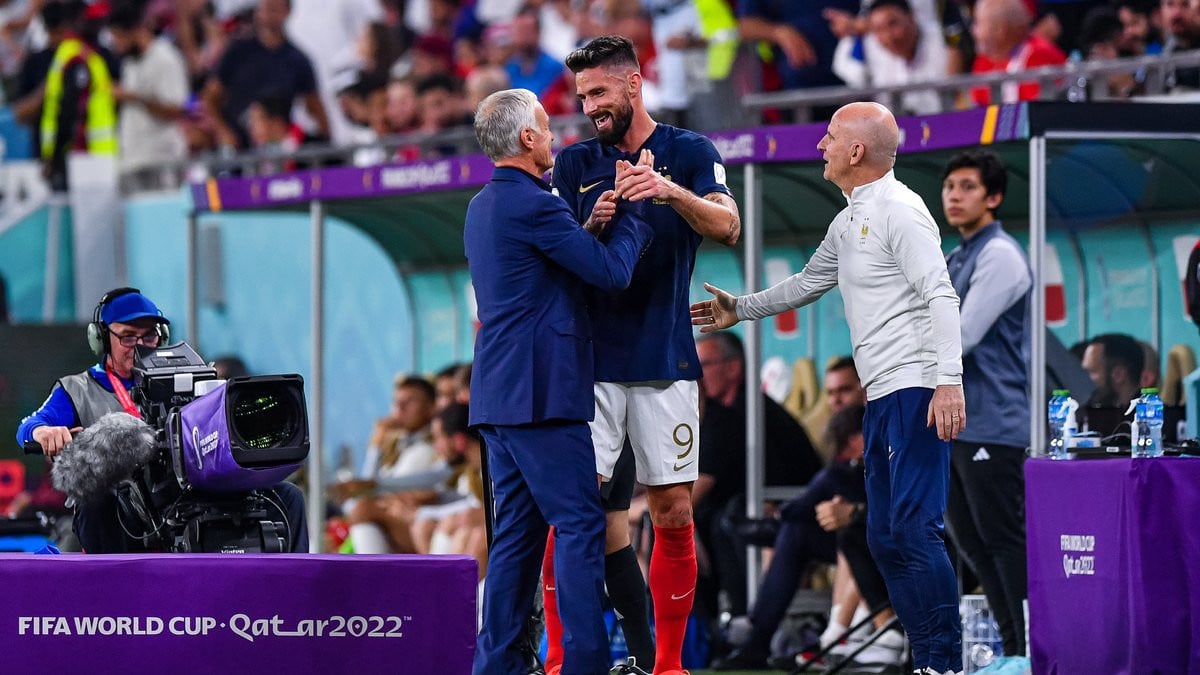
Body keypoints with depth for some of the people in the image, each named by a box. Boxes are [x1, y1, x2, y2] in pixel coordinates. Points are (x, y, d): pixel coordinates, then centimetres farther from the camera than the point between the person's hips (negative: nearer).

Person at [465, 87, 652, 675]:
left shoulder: (482, 208, 16)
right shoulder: (533, 205, -14)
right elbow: (614, 271, -12)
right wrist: (632, 206, 1)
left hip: (497, 397, 10)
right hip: (540, 394, -10)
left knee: (518, 529, 11)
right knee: (581, 525, -8)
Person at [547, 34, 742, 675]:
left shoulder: (690, 152, 5)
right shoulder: (575, 164, 10)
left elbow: (727, 227, -11)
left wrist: (672, 192, -29)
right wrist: (594, 227, -17)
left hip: (665, 362, 0)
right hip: (588, 361, 0)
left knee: (674, 514, 1)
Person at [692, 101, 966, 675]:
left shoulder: (899, 211, -9)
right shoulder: (848, 223, 20)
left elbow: (941, 297, -18)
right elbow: (807, 283, 38)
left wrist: (948, 382, -27)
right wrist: (741, 309, 46)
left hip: (917, 392, -10)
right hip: (882, 397, 10)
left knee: (914, 530, -15)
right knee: (886, 538, 7)